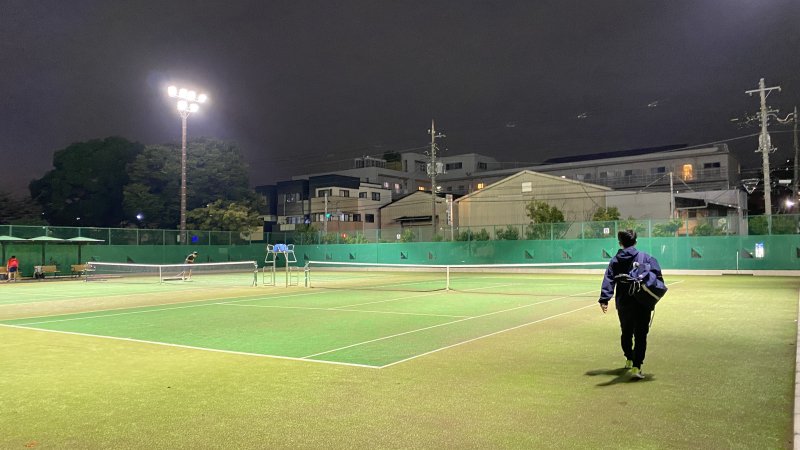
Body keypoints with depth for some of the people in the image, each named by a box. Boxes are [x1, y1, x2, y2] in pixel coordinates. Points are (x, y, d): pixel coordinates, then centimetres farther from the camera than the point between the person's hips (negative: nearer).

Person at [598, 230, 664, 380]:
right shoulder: (645, 257, 1)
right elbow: (656, 273, -13)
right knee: (640, 336, -2)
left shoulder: (615, 260, 4)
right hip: (642, 303, -3)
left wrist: (604, 299, -11)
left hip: (623, 304, 3)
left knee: (626, 333, 21)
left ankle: (629, 360, 39)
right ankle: (636, 367, -12)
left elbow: (608, 280, -5)